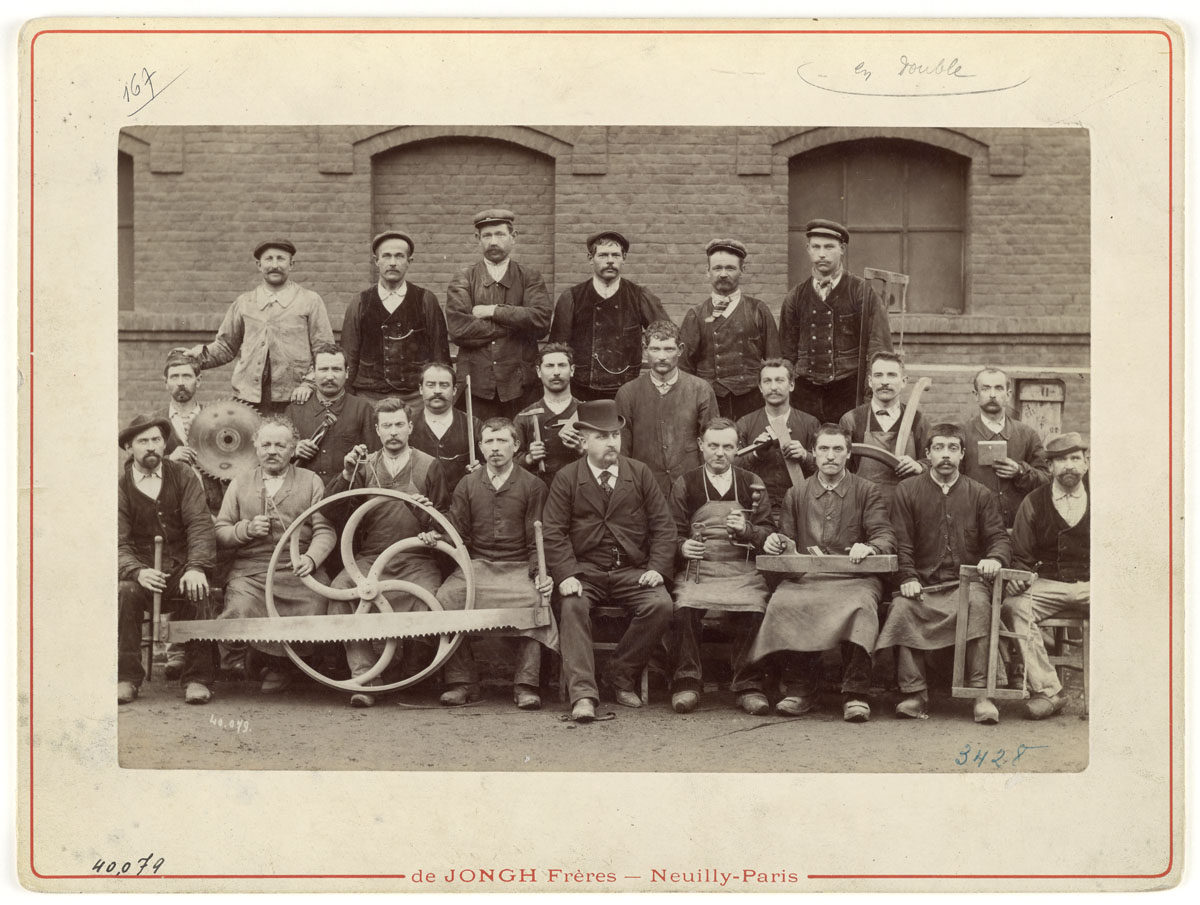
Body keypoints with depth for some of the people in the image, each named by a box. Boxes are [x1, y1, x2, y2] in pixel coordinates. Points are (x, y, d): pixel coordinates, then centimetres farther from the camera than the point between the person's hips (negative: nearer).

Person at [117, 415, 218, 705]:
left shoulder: (182, 475, 5)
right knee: (125, 591, -32)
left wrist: (197, 568, -23)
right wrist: (138, 572, -27)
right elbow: (118, 544, -6)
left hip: (182, 570, 0)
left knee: (198, 593, -31)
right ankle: (126, 678, -24)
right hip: (142, 570, 0)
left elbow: (201, 525, -5)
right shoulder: (120, 487, 2)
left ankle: (197, 680, -21)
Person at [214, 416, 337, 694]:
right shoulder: (240, 483, 19)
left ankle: (280, 666, 4)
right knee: (240, 612, -30)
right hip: (248, 572, 1)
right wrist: (247, 529, -8)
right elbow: (220, 534, 13)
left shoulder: (311, 481, 14)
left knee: (310, 617, -28)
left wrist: (310, 558, -17)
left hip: (297, 571, -1)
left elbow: (325, 531, 3)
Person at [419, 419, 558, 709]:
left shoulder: (533, 486, 5)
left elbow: (537, 542, 3)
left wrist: (540, 574, -15)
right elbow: (458, 537, 12)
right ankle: (462, 682, -17)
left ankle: (525, 685, -24)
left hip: (519, 566, -2)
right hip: (477, 564, 2)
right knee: (446, 597, -26)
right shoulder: (467, 485, 12)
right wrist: (437, 539, -10)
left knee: (535, 600, -33)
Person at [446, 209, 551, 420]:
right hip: (476, 384, 0)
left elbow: (541, 321, -8)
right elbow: (458, 328, -7)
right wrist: (515, 323, -6)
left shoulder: (530, 278, 9)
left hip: (519, 386, 0)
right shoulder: (462, 281, 8)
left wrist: (494, 311, -8)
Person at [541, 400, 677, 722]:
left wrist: (657, 567, -8)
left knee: (661, 605, -26)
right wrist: (565, 575, -18)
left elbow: (663, 524, 7)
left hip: (633, 571, 2)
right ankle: (583, 692, -34)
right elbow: (553, 532, -2)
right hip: (585, 571, -1)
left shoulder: (640, 473, 9)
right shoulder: (566, 478, 4)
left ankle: (620, 677, -9)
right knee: (572, 606, -32)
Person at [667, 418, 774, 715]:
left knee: (754, 610, -30)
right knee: (685, 608, -31)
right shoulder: (685, 484, 12)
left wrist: (747, 529, -10)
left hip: (742, 570, 1)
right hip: (697, 567, -1)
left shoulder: (752, 484, 15)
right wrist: (682, 547, -12)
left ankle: (749, 686, -17)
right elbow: (672, 533, 10)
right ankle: (687, 682, -16)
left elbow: (768, 533, 11)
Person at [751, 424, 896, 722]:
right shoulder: (796, 495, 21)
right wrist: (778, 543, -2)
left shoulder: (867, 492, 13)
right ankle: (801, 689, -21)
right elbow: (789, 545, 23)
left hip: (854, 577, -2)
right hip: (805, 579, 2)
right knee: (782, 604, -33)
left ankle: (855, 694, -31)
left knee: (859, 607, -38)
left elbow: (886, 536, 2)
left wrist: (869, 548, -21)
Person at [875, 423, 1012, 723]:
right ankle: (915, 695, -25)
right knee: (901, 608, -31)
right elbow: (901, 543, 5)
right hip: (923, 585, 0)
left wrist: (995, 558, -16)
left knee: (979, 602, -35)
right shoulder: (907, 492, 12)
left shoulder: (981, 495, 13)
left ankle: (980, 693, -32)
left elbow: (999, 538, 8)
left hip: (965, 584, 0)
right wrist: (908, 577, -11)